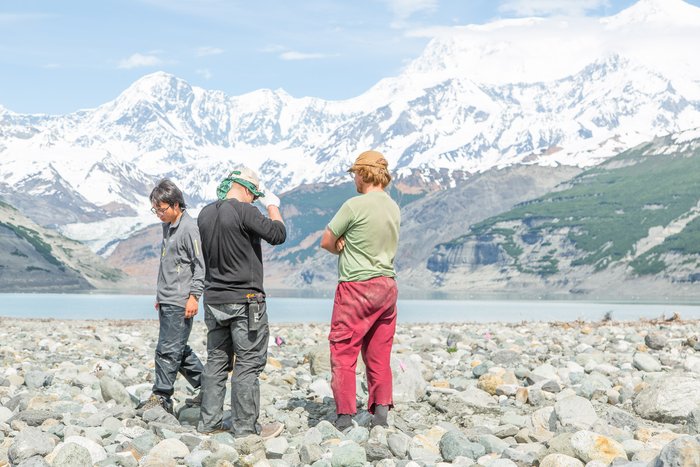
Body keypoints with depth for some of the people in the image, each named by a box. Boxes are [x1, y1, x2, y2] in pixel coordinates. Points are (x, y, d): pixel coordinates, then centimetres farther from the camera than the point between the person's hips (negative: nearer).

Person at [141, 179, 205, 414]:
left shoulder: (189, 228, -12)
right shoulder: (168, 227, 16)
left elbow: (201, 265, -14)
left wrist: (194, 296, -17)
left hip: (179, 303, -10)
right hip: (167, 301, 10)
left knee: (168, 350, -7)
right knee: (179, 350, 13)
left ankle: (161, 397, 0)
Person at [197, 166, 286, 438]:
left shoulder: (205, 214, 7)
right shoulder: (243, 211, -15)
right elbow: (278, 234, -12)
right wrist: (273, 207, 5)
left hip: (214, 300, 7)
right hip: (245, 300, -7)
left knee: (216, 361, 13)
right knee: (248, 364, -1)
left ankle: (209, 422, 17)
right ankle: (245, 427, 3)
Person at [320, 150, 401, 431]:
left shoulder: (355, 206, -14)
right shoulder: (394, 208, 8)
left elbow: (326, 242, -4)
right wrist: (349, 245, 3)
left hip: (356, 286, -7)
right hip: (387, 285, 7)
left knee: (343, 354, 0)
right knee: (379, 355, 11)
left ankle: (345, 418, -1)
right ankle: (381, 413, 10)